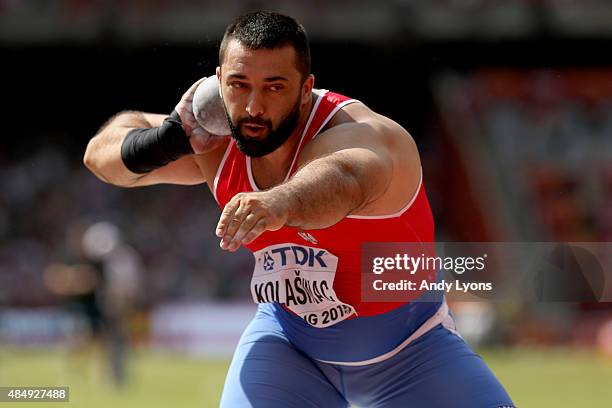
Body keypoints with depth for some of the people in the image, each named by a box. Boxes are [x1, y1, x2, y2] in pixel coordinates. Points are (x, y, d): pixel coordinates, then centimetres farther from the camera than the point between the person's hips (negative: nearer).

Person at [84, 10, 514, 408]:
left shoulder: (365, 137, -33)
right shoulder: (217, 142, -15)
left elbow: (340, 181, -59)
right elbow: (102, 152, -2)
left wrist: (280, 203, -82)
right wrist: (165, 141, -25)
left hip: (408, 346, -3)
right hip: (288, 335, 3)